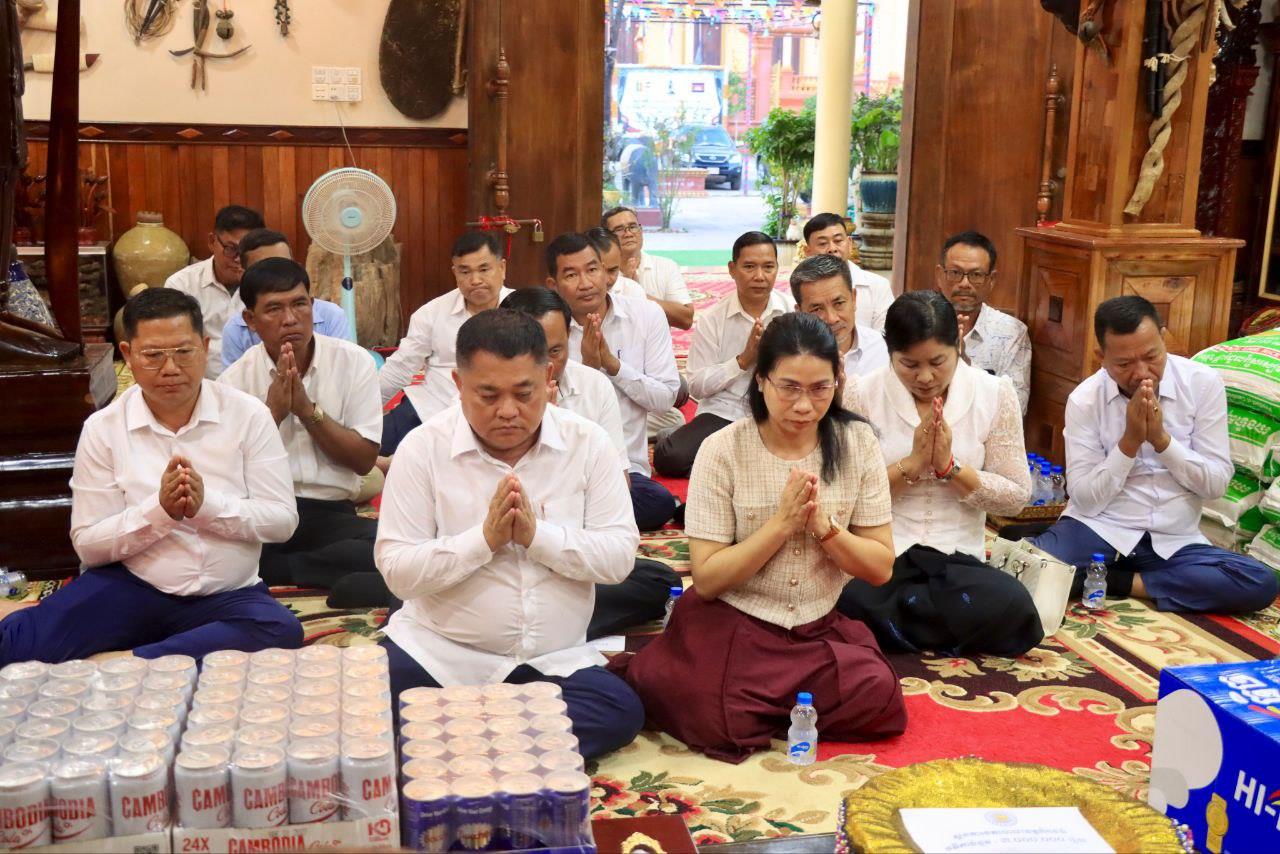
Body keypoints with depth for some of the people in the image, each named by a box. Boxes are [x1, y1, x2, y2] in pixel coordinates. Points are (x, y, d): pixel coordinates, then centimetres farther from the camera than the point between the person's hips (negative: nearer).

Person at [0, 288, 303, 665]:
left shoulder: (248, 415, -1)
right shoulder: (102, 429, 0)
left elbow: (283, 519, -4)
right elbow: (88, 544, -2)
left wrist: (206, 505, -20)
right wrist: (160, 510, -19)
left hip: (228, 596, 2)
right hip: (129, 589, -1)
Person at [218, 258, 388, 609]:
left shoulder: (353, 362, 4)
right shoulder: (235, 380, 6)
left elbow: (364, 459, 1)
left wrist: (308, 410, -10)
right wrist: (272, 412, -12)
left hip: (331, 514, 1)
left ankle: (273, 569, -17)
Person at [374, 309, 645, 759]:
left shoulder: (588, 444, -1)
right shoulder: (423, 447, -5)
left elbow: (619, 556, -5)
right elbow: (397, 570, -10)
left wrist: (537, 535, -18)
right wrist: (486, 537, -20)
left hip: (554, 661, 2)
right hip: (439, 654, -2)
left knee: (622, 711, -26)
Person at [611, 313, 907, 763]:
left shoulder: (857, 442, -3)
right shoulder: (724, 451, -10)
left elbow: (881, 567, -1)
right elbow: (706, 579, -11)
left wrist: (824, 525, -19)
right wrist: (782, 522, -20)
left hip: (821, 628, 3)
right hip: (731, 625, -3)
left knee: (878, 698, -25)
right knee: (714, 721, -28)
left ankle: (753, 703, -2)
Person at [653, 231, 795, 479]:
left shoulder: (794, 311, 2)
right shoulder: (711, 320, 1)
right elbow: (697, 386, -4)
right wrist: (743, 360, -12)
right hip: (723, 414, -1)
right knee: (669, 458, -27)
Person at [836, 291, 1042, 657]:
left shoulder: (995, 393, 0)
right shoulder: (861, 393, -3)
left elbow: (1017, 496, 1)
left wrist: (950, 466, -13)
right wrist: (911, 464, -15)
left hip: (959, 558, 2)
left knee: (1014, 609, -31)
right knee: (849, 602, -36)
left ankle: (891, 624, -7)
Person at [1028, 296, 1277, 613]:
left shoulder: (1203, 383, -4)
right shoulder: (1084, 399, -6)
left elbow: (1217, 484, -4)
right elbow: (1085, 500, -8)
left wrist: (1161, 439, -18)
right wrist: (1130, 442, -18)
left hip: (1174, 541, 2)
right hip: (1098, 529, -2)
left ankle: (1121, 582, -14)